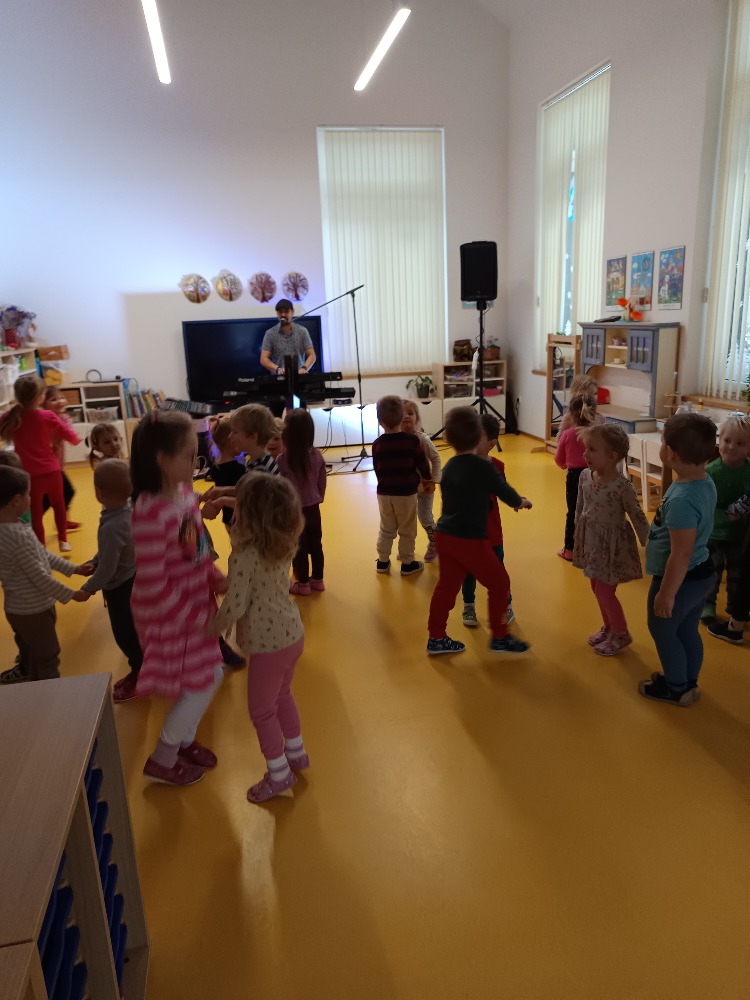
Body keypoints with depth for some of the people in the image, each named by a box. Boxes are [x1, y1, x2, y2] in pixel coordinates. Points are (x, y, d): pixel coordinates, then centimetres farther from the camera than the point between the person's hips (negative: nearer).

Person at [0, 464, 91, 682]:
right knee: (48, 658, 8)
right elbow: (40, 578, -24)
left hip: (22, 608, 9)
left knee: (34, 655, 25)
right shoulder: (19, 536, -31)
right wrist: (71, 595, -11)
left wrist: (74, 569, 9)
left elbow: (43, 554, 8)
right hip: (32, 611, -9)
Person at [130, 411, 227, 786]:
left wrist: (216, 578, -4)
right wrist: (198, 617, -18)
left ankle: (183, 741, 45)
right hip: (169, 614, -8)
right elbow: (152, 586, -26)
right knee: (201, 684, 6)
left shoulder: (185, 493, -4)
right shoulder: (150, 514, -30)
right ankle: (162, 760, 29)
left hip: (196, 603, 8)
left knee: (208, 677, 21)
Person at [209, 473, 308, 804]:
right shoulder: (282, 544, -4)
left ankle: (279, 774, 29)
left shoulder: (244, 556, -26)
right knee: (282, 696, 28)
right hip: (292, 634, 8)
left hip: (268, 644, -8)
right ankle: (296, 752, 45)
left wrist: (208, 631, -7)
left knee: (261, 710, 14)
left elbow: (234, 607, -24)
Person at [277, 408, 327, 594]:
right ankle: (317, 580, 32)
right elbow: (322, 481, 3)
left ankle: (303, 584, 24)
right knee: (316, 545, 18)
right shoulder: (317, 455, -8)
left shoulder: (282, 459, -21)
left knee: (299, 548, 11)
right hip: (313, 508, 4)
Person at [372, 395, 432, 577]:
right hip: (406, 493, -3)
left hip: (384, 493, 3)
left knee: (386, 529, 19)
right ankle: (407, 564, 21)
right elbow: (423, 464, -4)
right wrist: (427, 480, 16)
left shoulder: (377, 444, -6)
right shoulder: (412, 440, -13)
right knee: (407, 531, 12)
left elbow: (378, 470, 2)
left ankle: (383, 561, 27)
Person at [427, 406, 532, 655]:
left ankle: (436, 638, 24)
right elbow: (504, 491, -3)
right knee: (499, 583, 10)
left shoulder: (448, 467, 7)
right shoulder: (483, 466, -12)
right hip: (470, 539, -7)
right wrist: (520, 502, 19)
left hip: (444, 535, 7)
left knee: (447, 586, 17)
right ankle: (500, 638, 20)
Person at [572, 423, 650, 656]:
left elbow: (637, 517, -15)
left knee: (604, 591, 1)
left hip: (612, 545, -6)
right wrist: (578, 534, 14)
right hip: (592, 540, 6)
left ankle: (621, 634, 24)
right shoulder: (585, 476, -6)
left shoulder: (621, 486, -24)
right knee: (597, 588, 18)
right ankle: (608, 627, 39)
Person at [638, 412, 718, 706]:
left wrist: (667, 593, -18)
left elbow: (681, 554, -29)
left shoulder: (681, 499, -33)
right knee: (688, 631, 24)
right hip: (702, 573, 8)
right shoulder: (706, 483, -4)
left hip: (682, 580, -8)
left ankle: (676, 688, 31)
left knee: (663, 631, 14)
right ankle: (688, 683, 42)